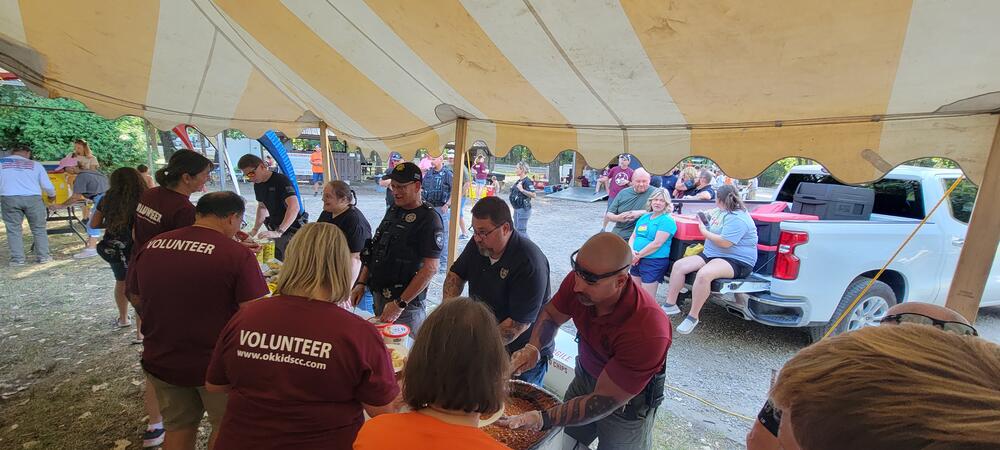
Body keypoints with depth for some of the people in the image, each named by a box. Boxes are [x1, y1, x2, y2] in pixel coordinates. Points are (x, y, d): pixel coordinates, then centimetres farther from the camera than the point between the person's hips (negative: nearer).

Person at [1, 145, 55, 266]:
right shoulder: (35, 164, 11)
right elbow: (47, 186, 7)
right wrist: (52, 196, 27)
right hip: (33, 198, 0)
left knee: (13, 229, 8)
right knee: (39, 229, 9)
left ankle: (17, 259, 8)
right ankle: (43, 256, 10)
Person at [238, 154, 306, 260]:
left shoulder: (281, 181, -17)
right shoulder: (257, 185, 9)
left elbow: (294, 207, -31)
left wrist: (278, 232, -37)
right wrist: (255, 230, 16)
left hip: (292, 231, -7)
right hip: (276, 230, 8)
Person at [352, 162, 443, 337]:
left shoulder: (429, 219, -16)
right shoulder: (393, 211, 9)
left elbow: (430, 268, -21)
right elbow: (373, 251, 16)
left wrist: (400, 303, -20)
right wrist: (361, 283, 9)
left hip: (406, 303, -7)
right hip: (378, 295, 7)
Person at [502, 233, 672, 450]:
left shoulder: (647, 332, -39)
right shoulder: (578, 280, -26)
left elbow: (604, 401, -31)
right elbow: (551, 315, -5)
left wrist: (542, 420, -39)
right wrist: (532, 348, -23)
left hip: (628, 400, -4)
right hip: (584, 376, 4)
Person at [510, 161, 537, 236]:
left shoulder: (527, 181, -17)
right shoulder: (519, 181, 12)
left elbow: (533, 195, -28)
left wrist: (522, 190, -33)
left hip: (523, 209, -10)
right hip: (517, 209, 10)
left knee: (521, 230, -8)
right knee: (516, 229, 16)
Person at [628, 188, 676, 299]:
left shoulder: (667, 220, -9)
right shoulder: (644, 217, 15)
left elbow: (657, 244, -17)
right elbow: (633, 237, 13)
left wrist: (638, 256, -12)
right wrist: (631, 251, -8)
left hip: (654, 262, -7)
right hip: (637, 261, 7)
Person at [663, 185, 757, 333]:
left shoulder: (737, 218, -18)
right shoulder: (721, 212, 14)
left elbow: (725, 243, -25)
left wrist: (704, 232, -13)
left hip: (737, 261, -10)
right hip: (711, 255, 10)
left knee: (703, 274, -38)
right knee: (679, 265, -6)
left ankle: (693, 317, -23)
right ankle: (670, 305, -2)